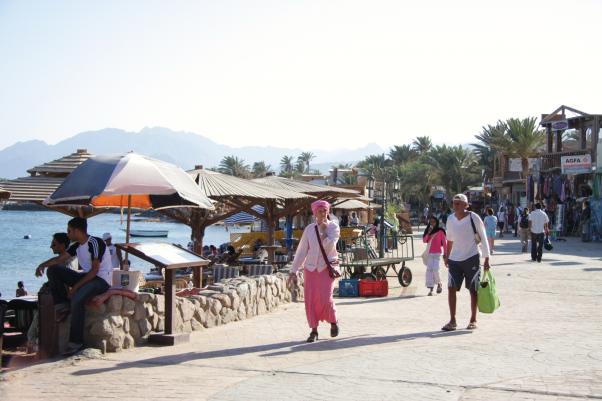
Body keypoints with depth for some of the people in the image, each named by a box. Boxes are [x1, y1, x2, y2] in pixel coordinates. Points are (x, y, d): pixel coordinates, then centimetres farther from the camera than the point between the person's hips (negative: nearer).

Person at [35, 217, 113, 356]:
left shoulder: (95, 243, -17)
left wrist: (76, 286, -21)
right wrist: (43, 265, -8)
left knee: (77, 299, -36)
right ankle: (62, 305, -3)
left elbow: (95, 270, -20)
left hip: (102, 279, -9)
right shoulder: (77, 246, 9)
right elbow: (60, 259, 12)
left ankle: (76, 342, -31)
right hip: (87, 276, 9)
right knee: (53, 270, 1)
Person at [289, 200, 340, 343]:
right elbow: (301, 251, 6)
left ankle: (333, 322, 14)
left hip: (327, 267, -3)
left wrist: (324, 231, -12)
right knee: (310, 300, -2)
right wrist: (294, 271, 4)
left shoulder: (334, 227, -2)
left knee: (325, 298, -14)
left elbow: (328, 247, -14)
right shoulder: (309, 229, 5)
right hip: (311, 268, 3)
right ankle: (314, 331, 9)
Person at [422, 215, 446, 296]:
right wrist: (428, 233, -9)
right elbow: (424, 240, 5)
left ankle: (439, 283, 13)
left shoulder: (440, 231, -2)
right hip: (429, 253, 4)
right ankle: (430, 289, -1)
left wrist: (445, 253, -4)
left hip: (437, 253, -4)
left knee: (435, 269, -14)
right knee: (429, 270, -3)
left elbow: (444, 242, -1)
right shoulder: (427, 231, 12)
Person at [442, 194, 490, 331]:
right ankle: (452, 321, 2)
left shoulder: (474, 218, -9)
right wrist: (447, 256, 16)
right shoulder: (450, 219, 4)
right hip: (454, 259, 4)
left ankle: (473, 320, 15)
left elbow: (483, 238, -5)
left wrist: (486, 259, -8)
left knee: (473, 290, 4)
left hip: (471, 258, -4)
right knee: (451, 288, -4)